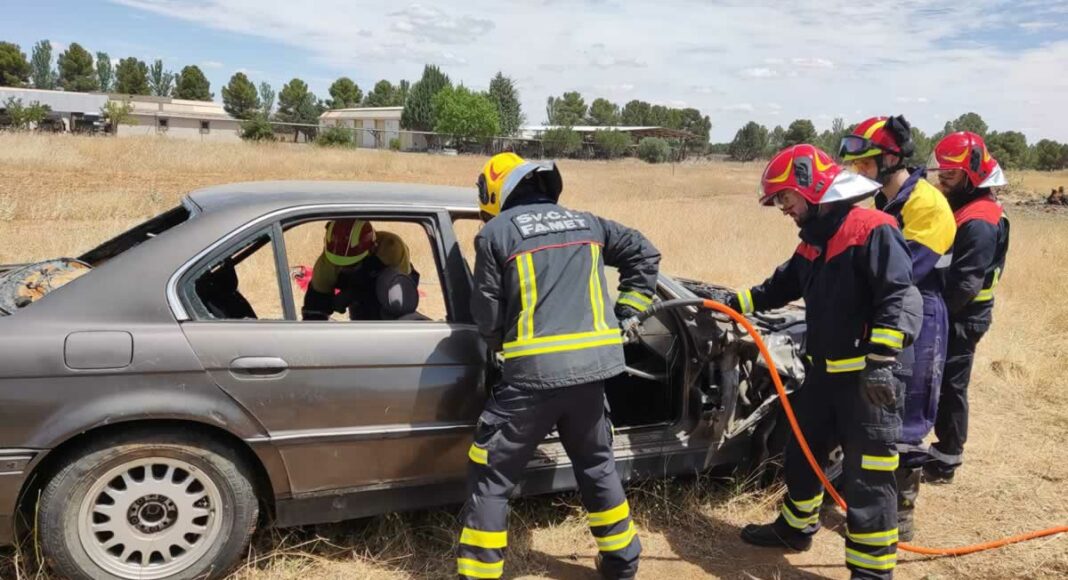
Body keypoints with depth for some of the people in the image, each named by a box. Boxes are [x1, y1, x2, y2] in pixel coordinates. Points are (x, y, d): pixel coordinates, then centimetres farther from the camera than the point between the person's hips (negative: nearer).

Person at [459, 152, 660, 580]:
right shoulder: (585, 222, 16)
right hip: (592, 367, 6)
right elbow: (645, 253, 21)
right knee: (596, 465, 25)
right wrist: (626, 313, 22)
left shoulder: (495, 232, 1)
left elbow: (487, 317, 2)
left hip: (533, 372, -5)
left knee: (490, 477, 7)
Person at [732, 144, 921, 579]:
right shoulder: (813, 241, 13)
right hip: (825, 373, 9)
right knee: (802, 454, 21)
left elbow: (901, 299, -23)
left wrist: (882, 360, -29)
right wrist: (734, 305, 22)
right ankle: (795, 528, 41)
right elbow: (781, 287, 26)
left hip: (868, 378, -9)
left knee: (867, 478, -3)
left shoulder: (872, 230, -16)